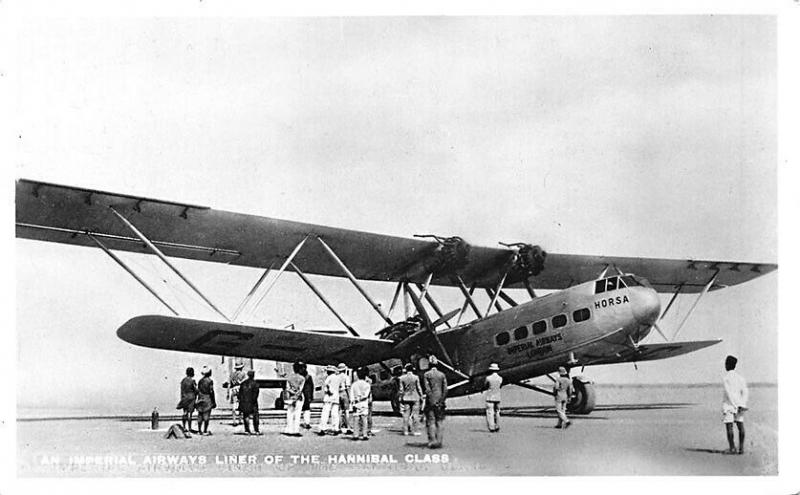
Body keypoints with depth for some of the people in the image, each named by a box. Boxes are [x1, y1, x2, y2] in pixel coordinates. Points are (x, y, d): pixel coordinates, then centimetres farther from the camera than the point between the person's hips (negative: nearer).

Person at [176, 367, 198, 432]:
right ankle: (189, 428, -3)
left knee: (185, 413, 12)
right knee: (189, 413, -4)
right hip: (191, 397, -6)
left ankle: (184, 427, 11)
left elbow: (182, 390, 10)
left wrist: (182, 398, 16)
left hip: (184, 398, 6)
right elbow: (196, 390, -11)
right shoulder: (192, 381, -13)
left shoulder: (183, 380, 6)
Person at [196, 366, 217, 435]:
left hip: (200, 400, 6)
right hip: (208, 400, -6)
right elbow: (211, 391, -11)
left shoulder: (200, 381, 8)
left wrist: (198, 400, 17)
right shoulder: (210, 381, -9)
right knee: (206, 416, -4)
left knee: (200, 416, 8)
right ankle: (205, 431, -5)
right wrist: (214, 402, -6)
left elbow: (198, 391, 9)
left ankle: (199, 430, 11)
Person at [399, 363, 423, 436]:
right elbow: (418, 388, -5)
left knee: (406, 414, 7)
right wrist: (421, 396, 5)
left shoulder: (402, 378, -1)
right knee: (414, 415, 2)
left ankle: (405, 430, 7)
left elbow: (401, 389, 1)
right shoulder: (416, 377, -7)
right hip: (415, 398, -2)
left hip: (406, 398, 2)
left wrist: (401, 398, 8)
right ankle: (414, 431, 2)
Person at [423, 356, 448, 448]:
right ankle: (439, 441, 3)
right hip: (440, 400, 2)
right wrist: (441, 401, 1)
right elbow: (445, 389, -2)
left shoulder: (426, 374, -3)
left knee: (431, 421, 1)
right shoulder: (442, 375, 4)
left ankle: (432, 441, -4)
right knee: (440, 421, 7)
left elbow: (427, 389, -10)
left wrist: (432, 402, -8)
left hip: (430, 400, -2)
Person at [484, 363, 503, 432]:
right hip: (497, 398, 4)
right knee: (497, 412, 14)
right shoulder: (500, 378, 0)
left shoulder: (488, 378, -11)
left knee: (490, 413, -1)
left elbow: (486, 386, 1)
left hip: (490, 398, -4)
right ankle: (497, 427, 12)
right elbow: (500, 386, 11)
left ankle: (491, 427, -6)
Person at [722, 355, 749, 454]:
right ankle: (741, 448, 4)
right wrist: (742, 405, -7)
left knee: (729, 427, -2)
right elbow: (744, 392, -1)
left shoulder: (726, 378, -8)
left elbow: (729, 394, -15)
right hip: (739, 405, 5)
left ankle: (732, 448, -5)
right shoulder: (740, 377, 8)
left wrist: (736, 406, -13)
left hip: (729, 405, -5)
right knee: (741, 426, 7)